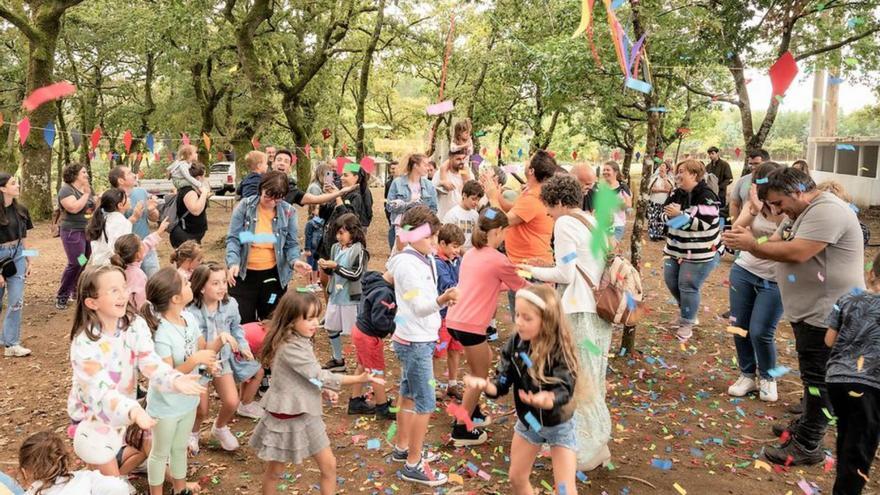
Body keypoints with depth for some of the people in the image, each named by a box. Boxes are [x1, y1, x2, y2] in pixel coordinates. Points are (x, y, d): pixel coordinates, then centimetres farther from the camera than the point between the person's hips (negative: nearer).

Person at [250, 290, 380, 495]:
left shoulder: (300, 341, 3)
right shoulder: (289, 348, -27)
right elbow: (320, 377, -27)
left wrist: (322, 391, -1)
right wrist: (360, 378, -26)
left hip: (305, 416, 8)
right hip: (286, 418, -8)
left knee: (329, 465, 10)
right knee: (275, 471, 13)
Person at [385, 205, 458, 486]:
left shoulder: (423, 259, 9)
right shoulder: (408, 264, -20)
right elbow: (420, 307, -25)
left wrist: (443, 299, -3)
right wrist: (442, 300, -40)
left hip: (418, 339, 10)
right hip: (415, 342, -10)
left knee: (409, 396, 19)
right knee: (425, 403, -5)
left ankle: (402, 448, 34)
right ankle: (413, 465, 4)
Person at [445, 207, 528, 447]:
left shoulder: (471, 254, 13)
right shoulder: (498, 260, -9)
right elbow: (522, 287, 6)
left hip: (455, 319, 8)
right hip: (470, 325, -8)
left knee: (485, 360, 25)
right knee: (479, 376, 7)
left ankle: (471, 412, 34)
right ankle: (461, 430, 13)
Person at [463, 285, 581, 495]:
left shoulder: (560, 350, -29)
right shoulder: (515, 344, -16)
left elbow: (564, 391, -37)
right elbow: (502, 383, -15)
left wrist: (545, 399, -60)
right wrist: (484, 384, -37)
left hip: (559, 426, -5)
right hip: (527, 421, 5)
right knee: (516, 478, 17)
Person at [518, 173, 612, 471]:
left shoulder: (565, 223, -11)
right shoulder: (593, 221, 14)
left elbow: (566, 274, -13)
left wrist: (534, 271, 0)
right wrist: (551, 274, 17)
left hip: (580, 312, -9)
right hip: (600, 308, 9)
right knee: (593, 379, 18)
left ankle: (587, 451, 10)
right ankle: (598, 440, 30)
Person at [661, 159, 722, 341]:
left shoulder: (706, 196, -17)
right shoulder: (677, 193, 6)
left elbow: (704, 223, -25)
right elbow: (665, 215, 5)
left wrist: (679, 215, -27)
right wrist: (670, 214, -18)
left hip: (700, 253, -8)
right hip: (676, 248, 8)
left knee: (688, 286, -5)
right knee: (671, 281, 12)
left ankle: (687, 323, 14)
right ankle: (689, 312, 35)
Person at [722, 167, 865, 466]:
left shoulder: (826, 211, -21)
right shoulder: (798, 213, 13)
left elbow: (796, 253, -29)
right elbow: (775, 245, 9)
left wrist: (752, 245, -19)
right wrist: (748, 241, -11)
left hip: (828, 314, -10)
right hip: (808, 311, 10)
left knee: (818, 379, -3)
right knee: (812, 376, 20)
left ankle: (808, 446, 5)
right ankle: (807, 425, 33)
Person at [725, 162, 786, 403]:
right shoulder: (754, 202, -2)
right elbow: (736, 231, -14)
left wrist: (775, 210, -32)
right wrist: (754, 210, -29)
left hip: (775, 279, -4)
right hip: (744, 270, 4)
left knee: (760, 332, -7)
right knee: (739, 326, 7)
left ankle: (768, 378, 19)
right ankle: (747, 375, 27)